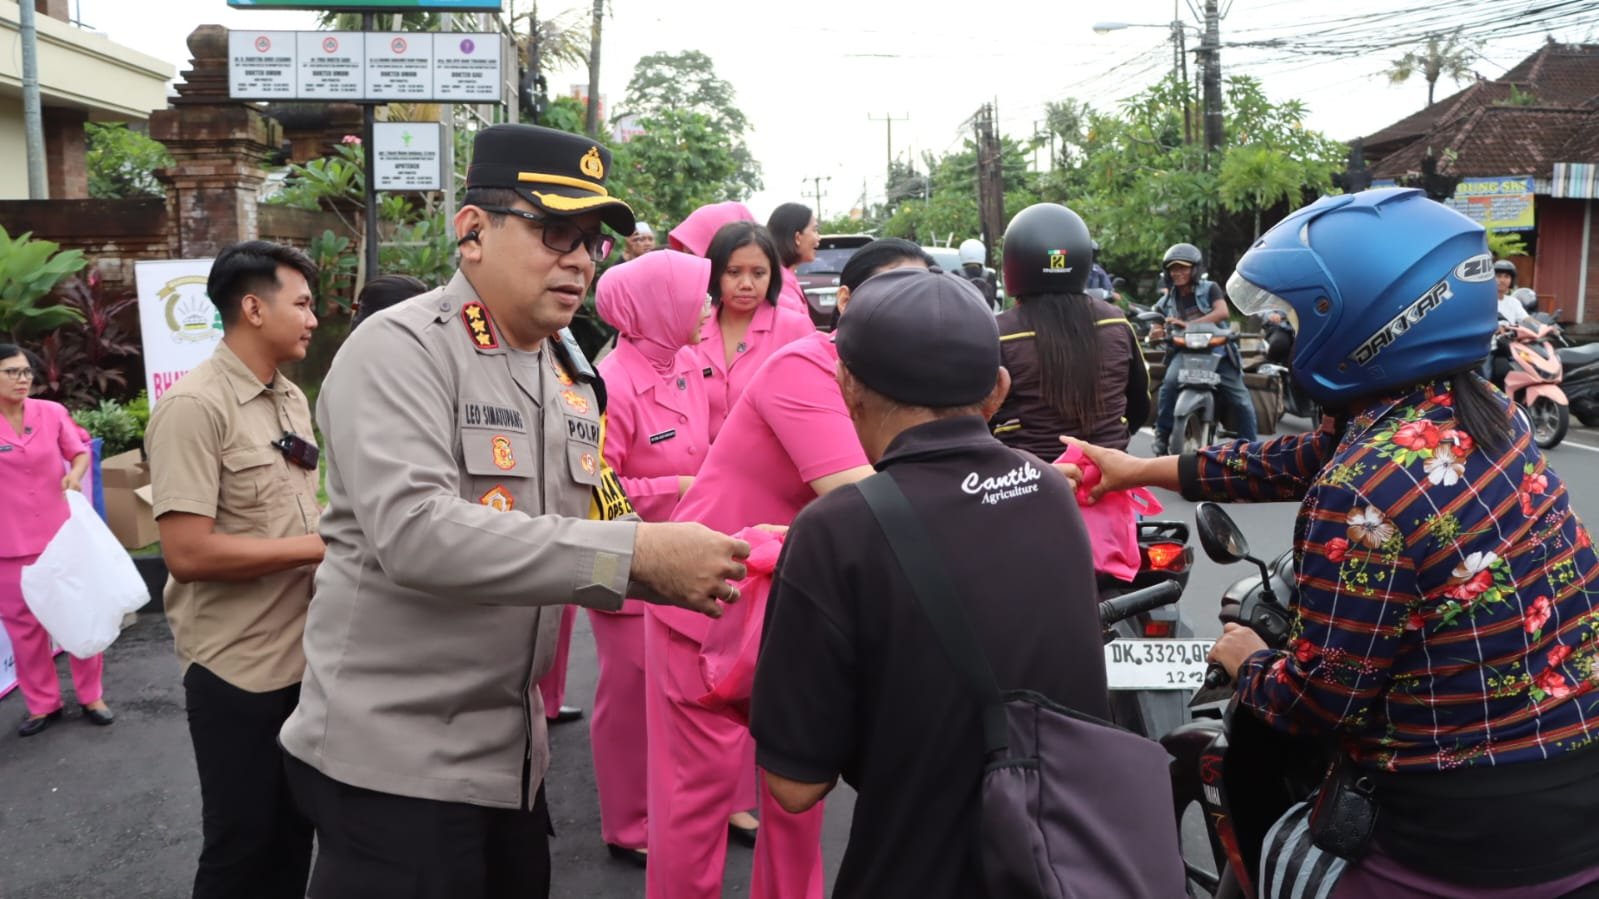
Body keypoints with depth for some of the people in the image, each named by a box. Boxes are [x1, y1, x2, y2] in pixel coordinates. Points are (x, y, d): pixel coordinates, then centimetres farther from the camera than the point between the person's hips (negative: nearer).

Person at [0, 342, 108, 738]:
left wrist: (75, 475, -15)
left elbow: (80, 452, 6)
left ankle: (90, 695, 21)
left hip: (61, 532, 1)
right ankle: (42, 703, 22)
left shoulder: (52, 412, -3)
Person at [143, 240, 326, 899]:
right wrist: (321, 547, -20)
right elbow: (187, 553, -25)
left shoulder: (291, 397, 8)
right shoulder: (194, 407, -18)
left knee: (294, 830, 20)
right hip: (237, 668, -7)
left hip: (303, 654, 8)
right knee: (240, 844, 9)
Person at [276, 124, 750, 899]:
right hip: (394, 755, -7)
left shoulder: (571, 375, 8)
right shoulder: (400, 350, -16)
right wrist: (634, 553, -31)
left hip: (511, 748, 7)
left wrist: (666, 575, -6)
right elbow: (415, 531, -29)